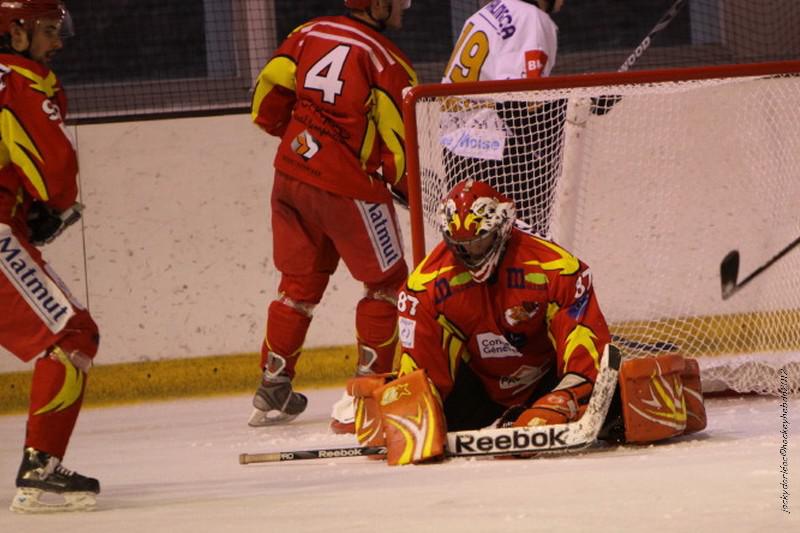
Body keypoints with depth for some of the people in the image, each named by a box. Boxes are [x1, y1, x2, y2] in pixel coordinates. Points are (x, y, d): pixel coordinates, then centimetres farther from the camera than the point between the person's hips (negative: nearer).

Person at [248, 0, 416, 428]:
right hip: (348, 187, -7)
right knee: (387, 284, 7)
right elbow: (398, 149, -11)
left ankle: (272, 391, 24)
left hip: (291, 175, 7)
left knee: (300, 281, 19)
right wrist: (411, 189, 8)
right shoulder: (387, 62, -13)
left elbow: (267, 105, 7)